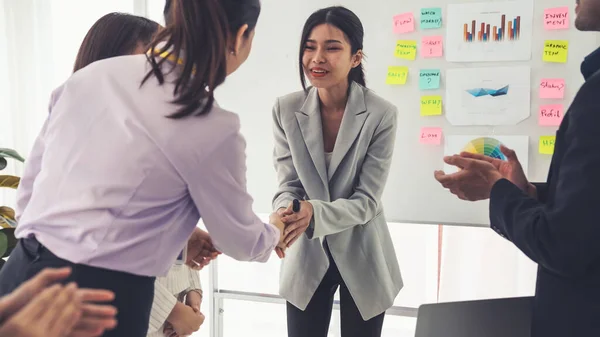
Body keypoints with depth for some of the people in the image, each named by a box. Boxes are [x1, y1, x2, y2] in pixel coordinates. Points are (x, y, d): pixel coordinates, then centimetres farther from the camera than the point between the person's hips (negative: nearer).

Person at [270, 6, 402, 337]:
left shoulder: (381, 114, -17)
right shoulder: (286, 110, -9)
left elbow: (367, 200, -17)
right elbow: (288, 186, -8)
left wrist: (315, 214, -35)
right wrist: (285, 217, -31)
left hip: (361, 259, -1)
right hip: (306, 257, 2)